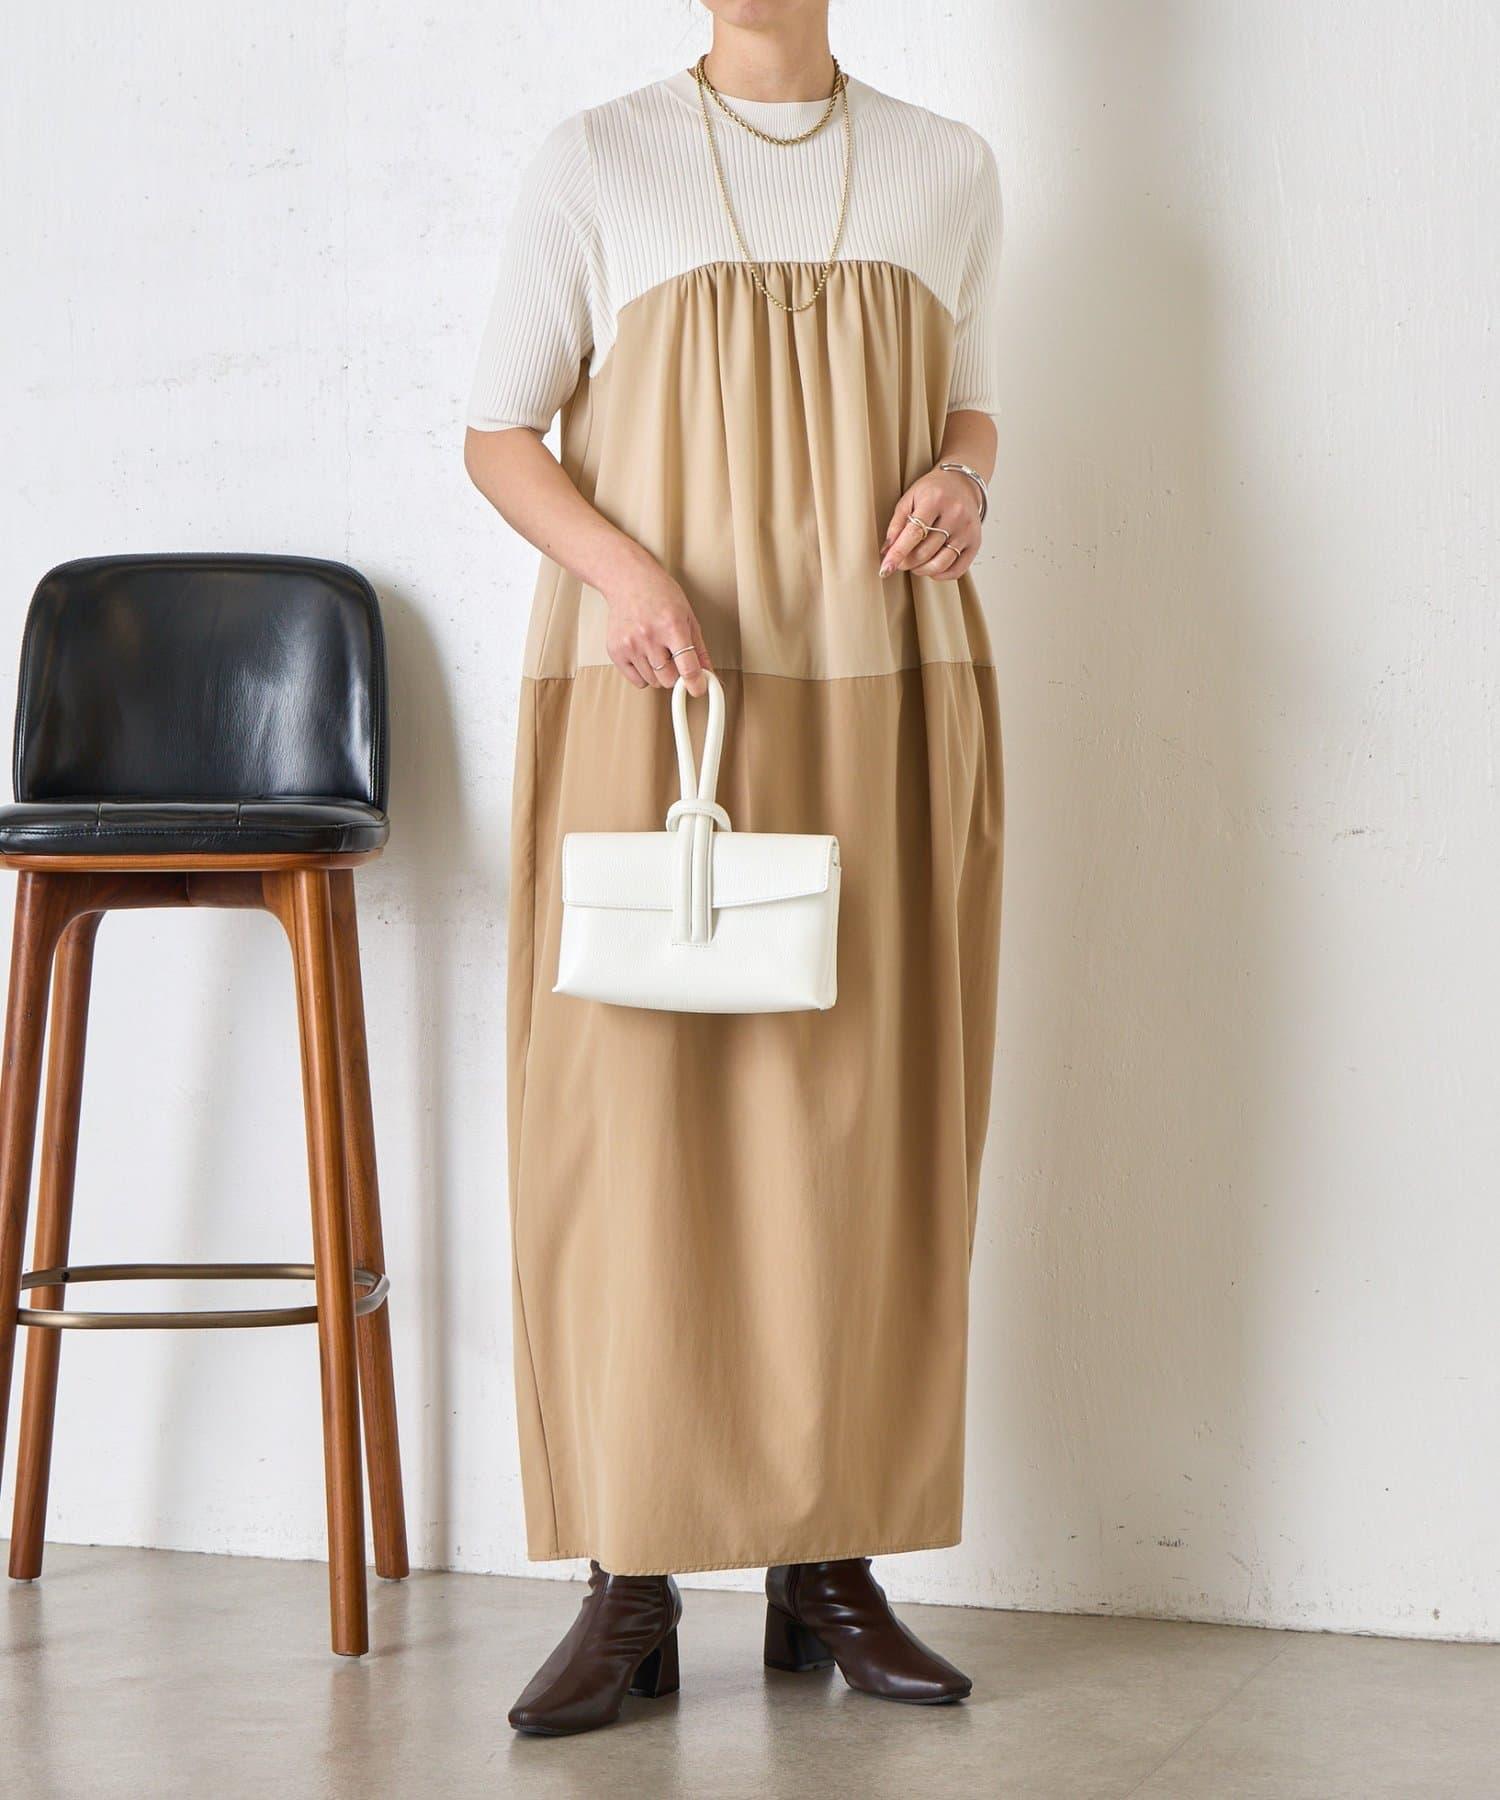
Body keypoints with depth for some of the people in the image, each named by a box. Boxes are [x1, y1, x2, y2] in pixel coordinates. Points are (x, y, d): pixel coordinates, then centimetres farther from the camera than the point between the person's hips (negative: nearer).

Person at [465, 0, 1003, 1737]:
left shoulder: (944, 171, 11)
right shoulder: (595, 165, 4)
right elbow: (498, 433, 5)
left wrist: (960, 482, -3)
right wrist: (623, 567, -14)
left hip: (883, 699, 2)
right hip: (649, 694, -2)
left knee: (861, 1114, 1)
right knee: (632, 1103, -5)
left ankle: (829, 1564, 9)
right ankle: (630, 1584, 1)